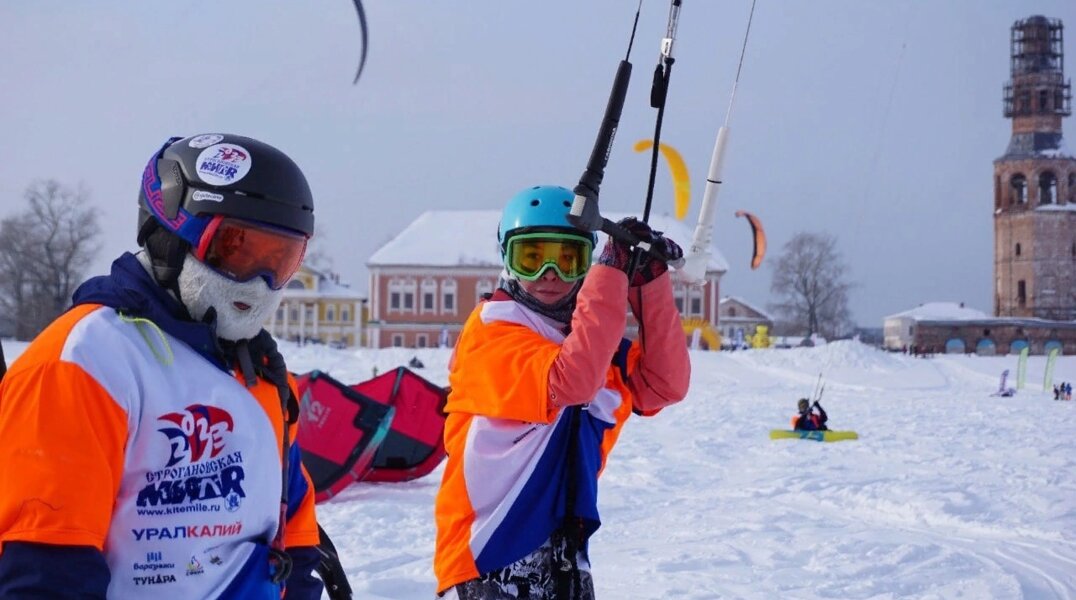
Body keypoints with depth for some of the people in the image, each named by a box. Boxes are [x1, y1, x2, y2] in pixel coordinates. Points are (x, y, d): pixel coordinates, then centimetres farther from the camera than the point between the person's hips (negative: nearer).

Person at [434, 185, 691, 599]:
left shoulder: (591, 336, 12)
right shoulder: (493, 331, -10)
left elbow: (664, 385, 0)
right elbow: (568, 381, -26)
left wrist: (651, 282, -7)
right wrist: (612, 272, -24)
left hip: (564, 561, 8)